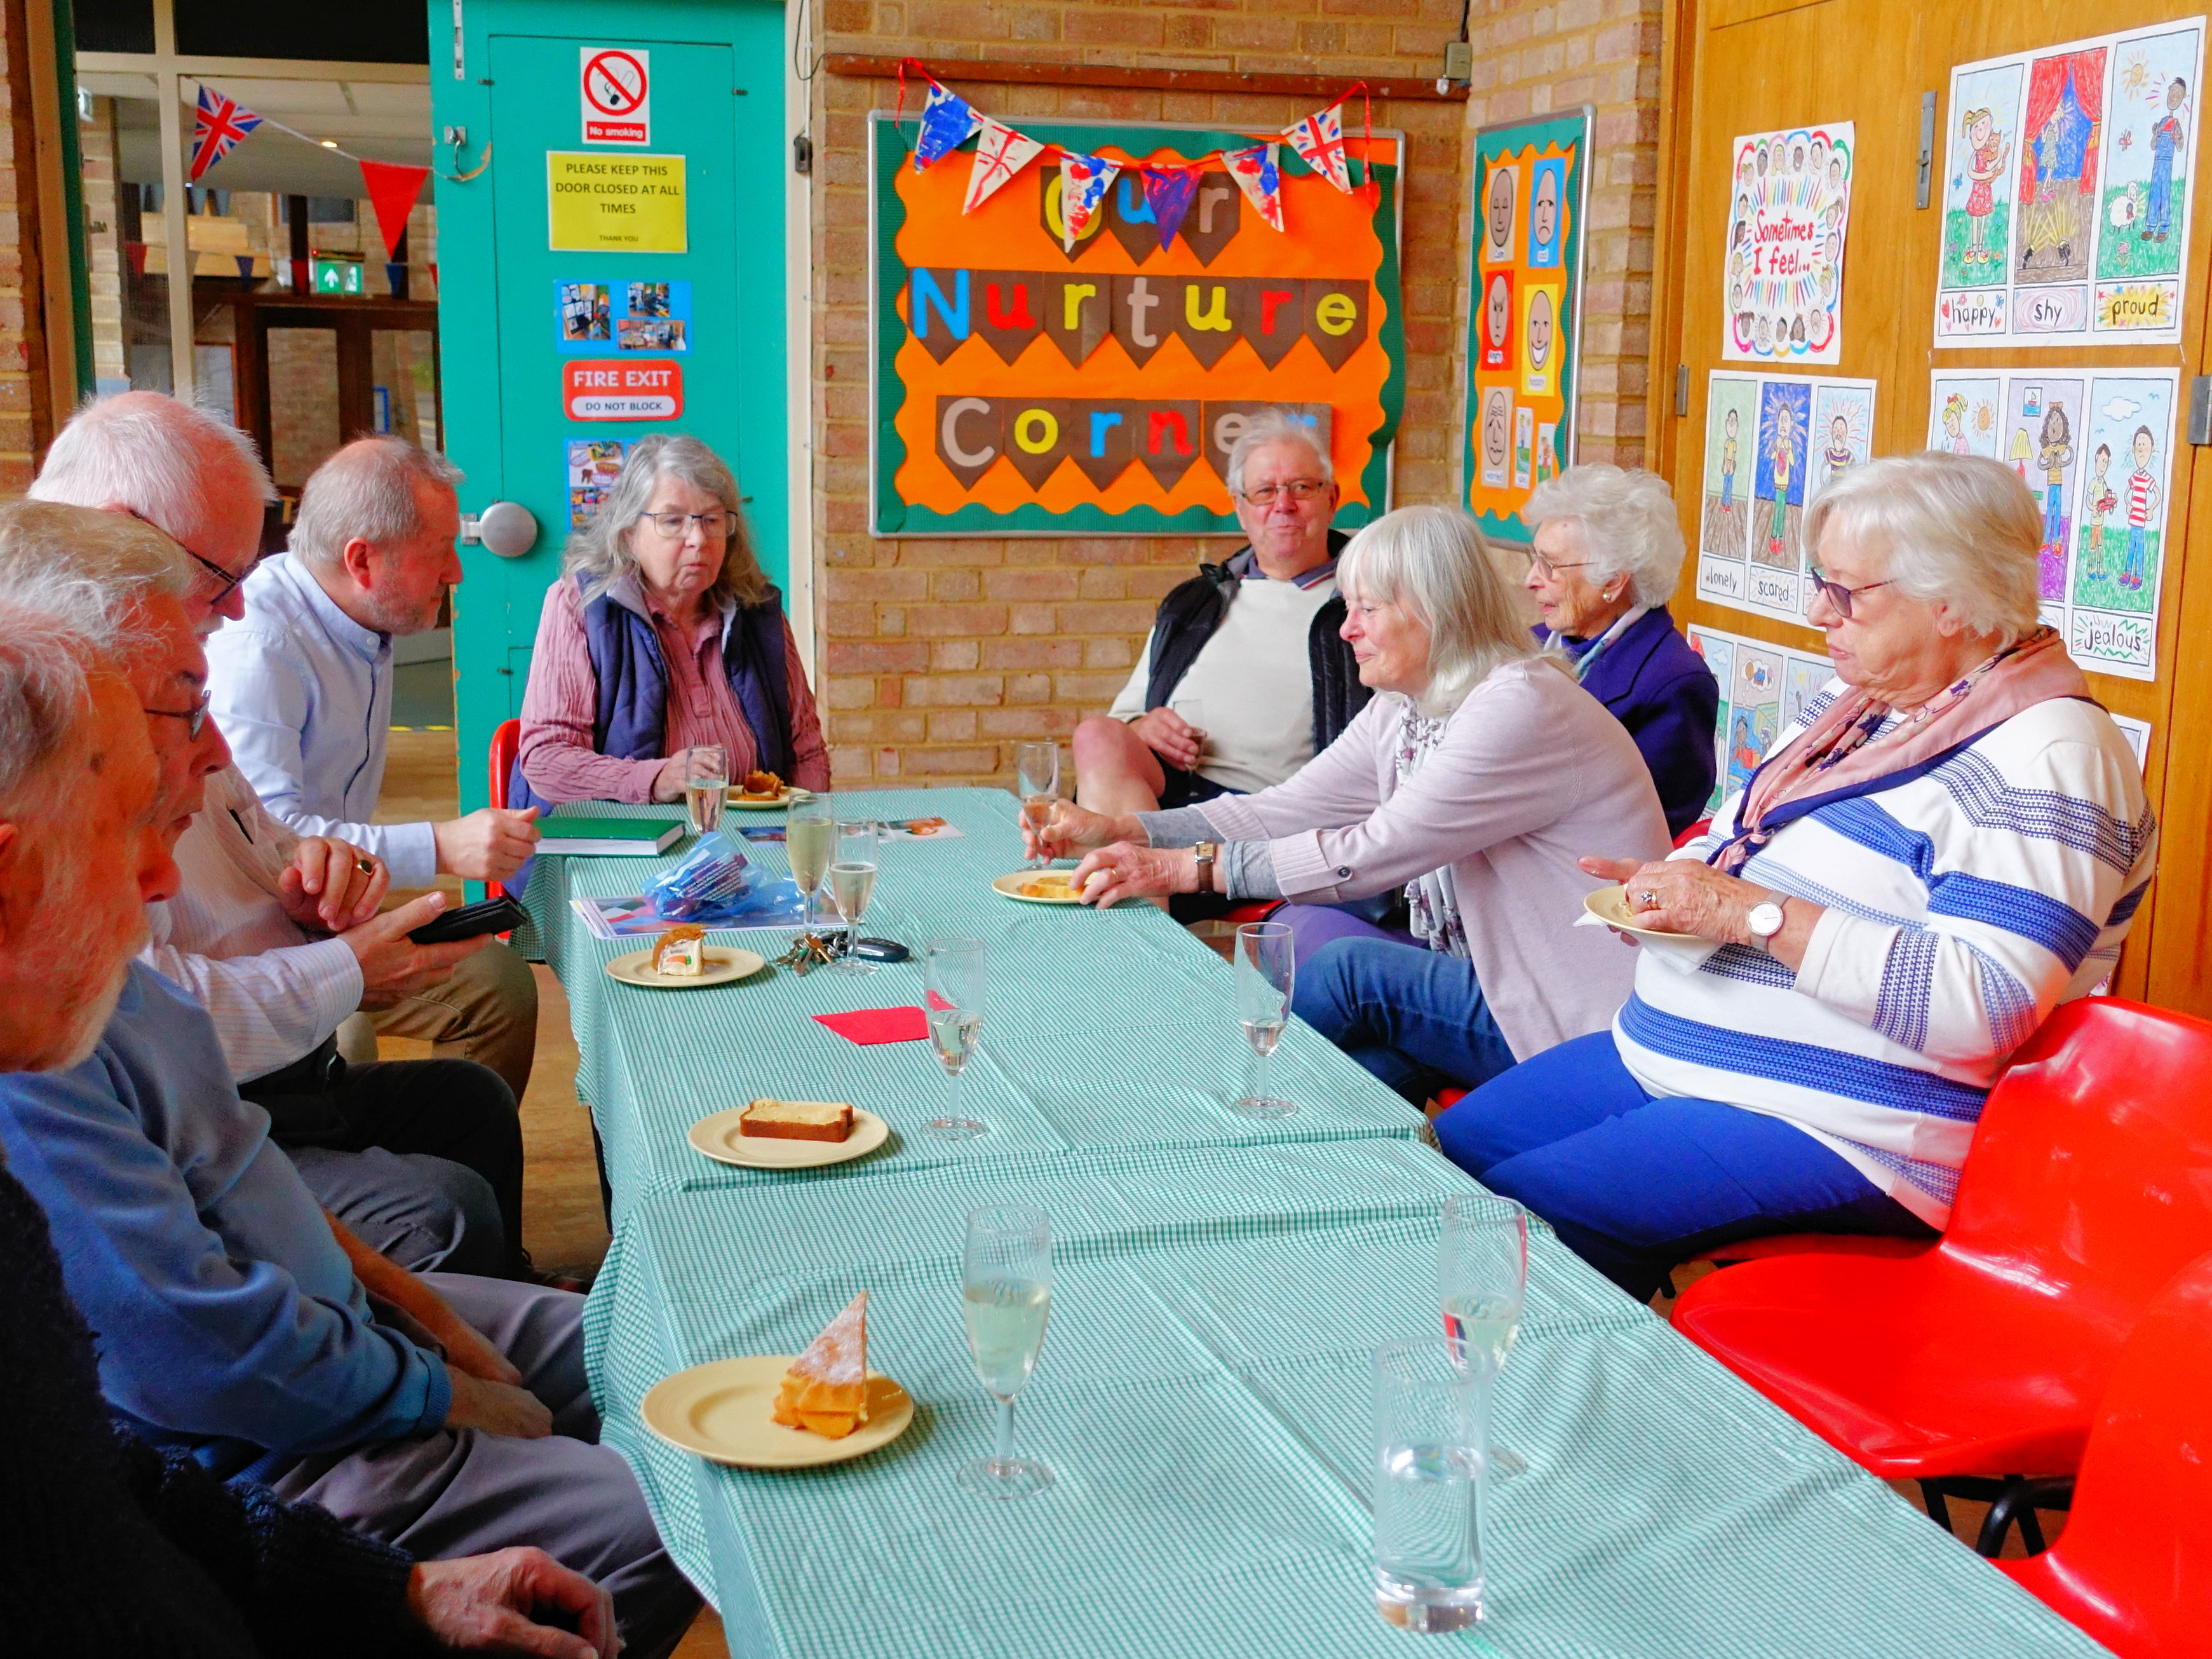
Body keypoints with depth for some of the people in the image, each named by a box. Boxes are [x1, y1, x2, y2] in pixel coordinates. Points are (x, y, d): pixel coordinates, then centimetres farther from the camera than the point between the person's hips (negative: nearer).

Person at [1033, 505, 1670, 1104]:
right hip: (1486, 975, 8)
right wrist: (1119, 830, -9)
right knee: (1303, 928, -11)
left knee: (1349, 968, -18)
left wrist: (1188, 868, -26)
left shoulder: (1522, 708, -21)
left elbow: (1374, 851, -26)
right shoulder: (1401, 710, 7)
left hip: (1584, 1022, -8)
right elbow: (1286, 810, 1)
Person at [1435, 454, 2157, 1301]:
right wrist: (1659, 887, 2)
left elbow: (1985, 1006, -27)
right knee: (1454, 1145, 4)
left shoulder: (2046, 760, -16)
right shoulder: (1855, 705, 13)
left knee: (1520, 1211, -20)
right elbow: (1740, 844, 26)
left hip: (1834, 1132, -10)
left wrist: (1757, 912, -27)